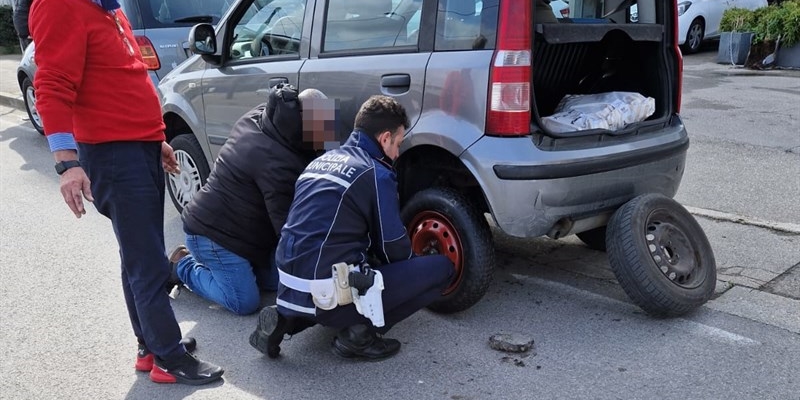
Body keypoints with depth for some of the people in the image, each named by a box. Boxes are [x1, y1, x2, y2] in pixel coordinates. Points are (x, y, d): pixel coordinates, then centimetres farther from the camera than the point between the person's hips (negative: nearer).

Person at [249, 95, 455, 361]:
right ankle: (361, 331, -4)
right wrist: (414, 267, 23)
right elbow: (393, 249, 1)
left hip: (288, 292, 8)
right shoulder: (376, 174, -6)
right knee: (441, 268, -1)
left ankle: (288, 319, 16)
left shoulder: (321, 161, 18)